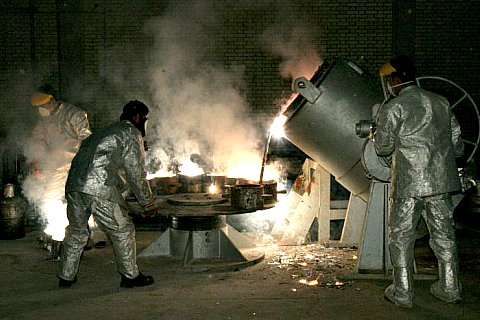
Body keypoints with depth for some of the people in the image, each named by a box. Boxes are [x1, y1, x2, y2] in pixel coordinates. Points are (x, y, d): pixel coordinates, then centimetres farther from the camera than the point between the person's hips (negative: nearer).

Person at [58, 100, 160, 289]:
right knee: (122, 231, 6)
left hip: (74, 186, 8)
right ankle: (130, 276, 14)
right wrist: (148, 202, 7)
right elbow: (136, 172, -1)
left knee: (76, 231, 21)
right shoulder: (131, 133, 6)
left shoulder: (105, 132, 31)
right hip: (101, 190, -8)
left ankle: (66, 277, 30)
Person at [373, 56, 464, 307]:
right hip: (442, 180, 5)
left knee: (401, 237, 5)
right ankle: (450, 288, 23)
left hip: (408, 183, -5)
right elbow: (457, 143, 12)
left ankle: (402, 293, 9)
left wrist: (376, 135, 14)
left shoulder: (392, 109, -6)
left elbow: (384, 148, -6)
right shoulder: (441, 103, 10)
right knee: (443, 234, 15)